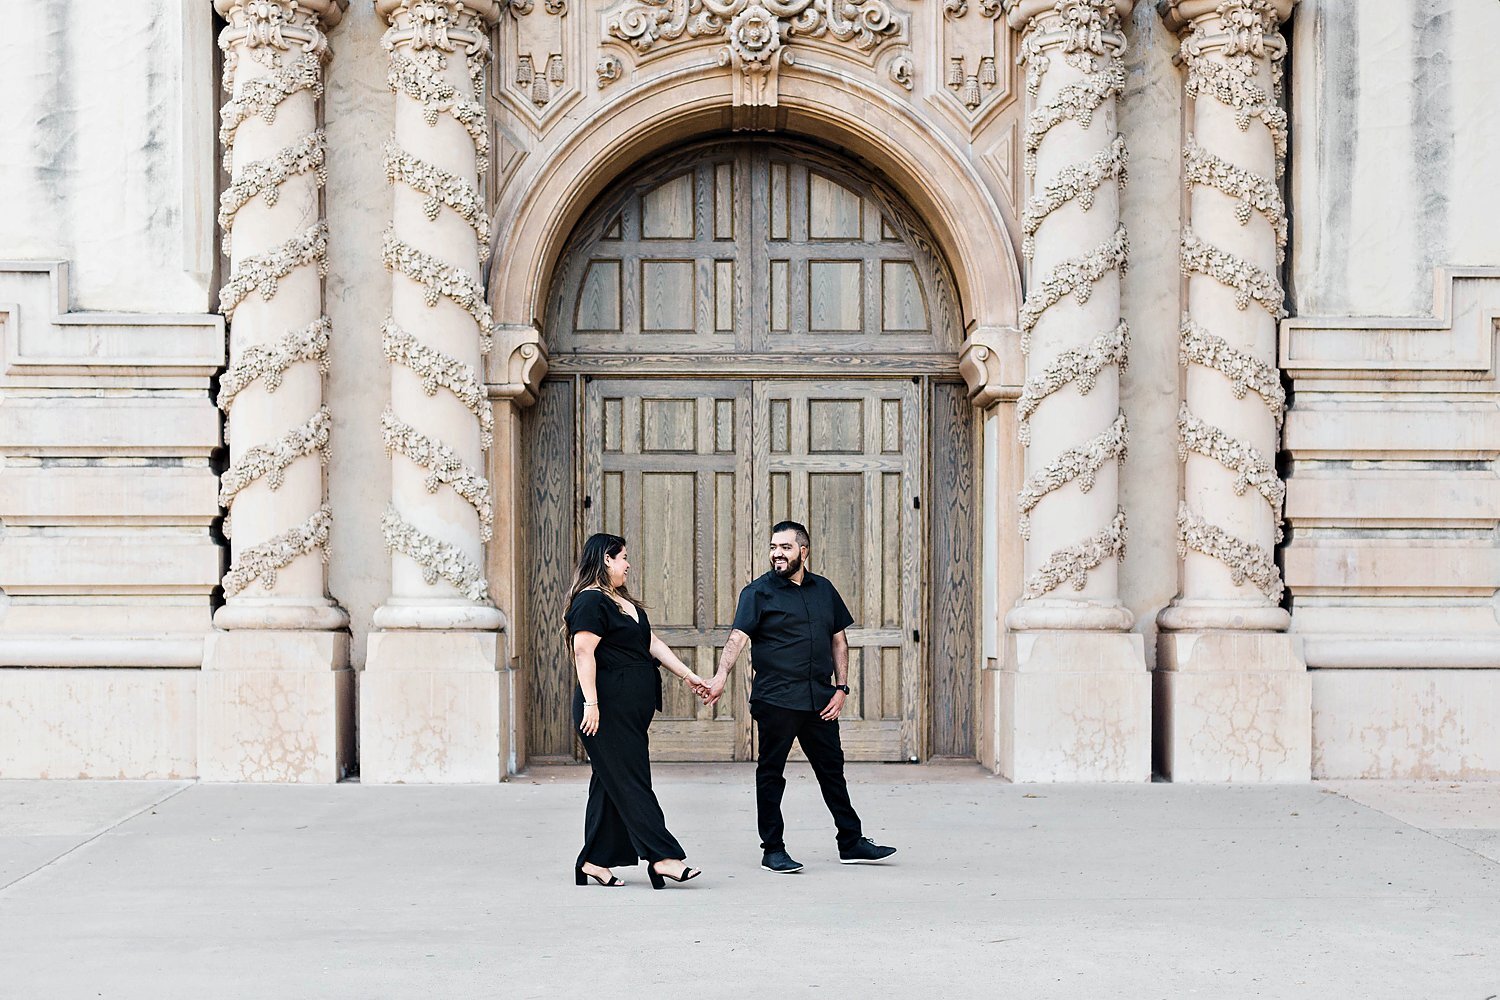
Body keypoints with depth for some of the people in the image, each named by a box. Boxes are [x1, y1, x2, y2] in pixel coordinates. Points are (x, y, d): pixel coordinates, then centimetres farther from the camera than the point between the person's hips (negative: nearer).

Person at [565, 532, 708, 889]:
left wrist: (688, 675, 16)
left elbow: (652, 643, 21)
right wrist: (590, 703, -24)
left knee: (610, 784, 9)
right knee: (631, 782, -9)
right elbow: (583, 651, -18)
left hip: (631, 712, 10)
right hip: (607, 709, -10)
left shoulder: (625, 602, 21)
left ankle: (594, 862, 13)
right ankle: (662, 857, -11)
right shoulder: (591, 601, -11)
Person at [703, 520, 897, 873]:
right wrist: (721, 676, -31)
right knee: (771, 774, 2)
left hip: (819, 701, 4)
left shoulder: (824, 590, 12)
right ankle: (773, 849, 11)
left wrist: (841, 688, 8)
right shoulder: (758, 592, -3)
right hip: (774, 701, -4)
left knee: (832, 770, 12)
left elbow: (839, 639, 17)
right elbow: (738, 636, -15)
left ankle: (851, 843, 22)